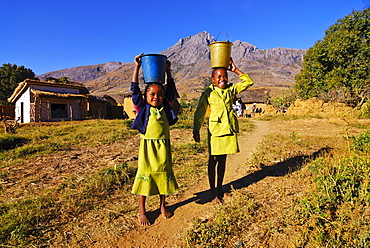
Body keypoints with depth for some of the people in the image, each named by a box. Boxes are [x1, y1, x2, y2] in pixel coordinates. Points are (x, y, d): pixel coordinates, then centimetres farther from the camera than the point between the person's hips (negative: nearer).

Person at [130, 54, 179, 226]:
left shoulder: (164, 107, 6)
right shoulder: (142, 107, -1)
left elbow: (171, 90, 13)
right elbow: (135, 89, -6)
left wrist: (167, 71, 13)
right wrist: (137, 67, -6)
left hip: (163, 145, 4)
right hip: (147, 145, -3)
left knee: (164, 173, 12)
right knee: (145, 175, 4)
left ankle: (162, 205, 32)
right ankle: (141, 211, 19)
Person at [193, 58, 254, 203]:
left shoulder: (231, 90, 8)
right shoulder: (208, 93, -2)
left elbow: (248, 82, 10)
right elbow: (200, 112, -1)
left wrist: (235, 70, 3)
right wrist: (196, 129, -8)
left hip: (229, 129, 4)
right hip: (215, 130, -4)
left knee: (222, 160, 14)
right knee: (213, 161, 3)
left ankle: (219, 189, 29)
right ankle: (213, 193, 16)